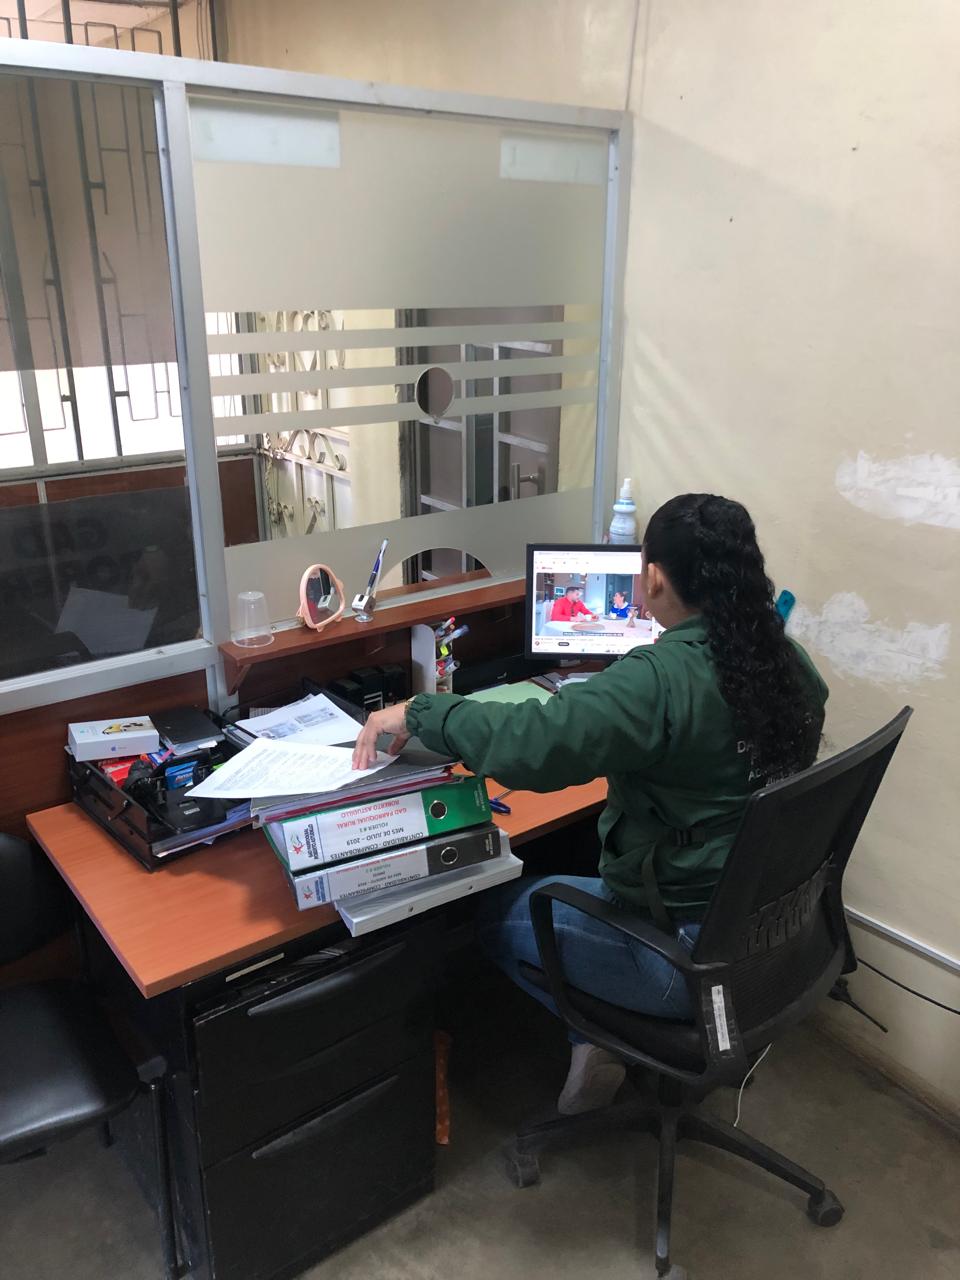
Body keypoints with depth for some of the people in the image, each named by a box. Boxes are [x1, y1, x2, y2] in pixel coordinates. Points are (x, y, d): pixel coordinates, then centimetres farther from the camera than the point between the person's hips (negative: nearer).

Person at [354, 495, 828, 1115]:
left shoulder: (661, 679, -29)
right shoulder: (791, 661, -4)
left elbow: (529, 742, -37)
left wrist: (417, 711, -23)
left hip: (692, 959, -8)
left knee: (495, 906, 13)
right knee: (586, 881, 30)